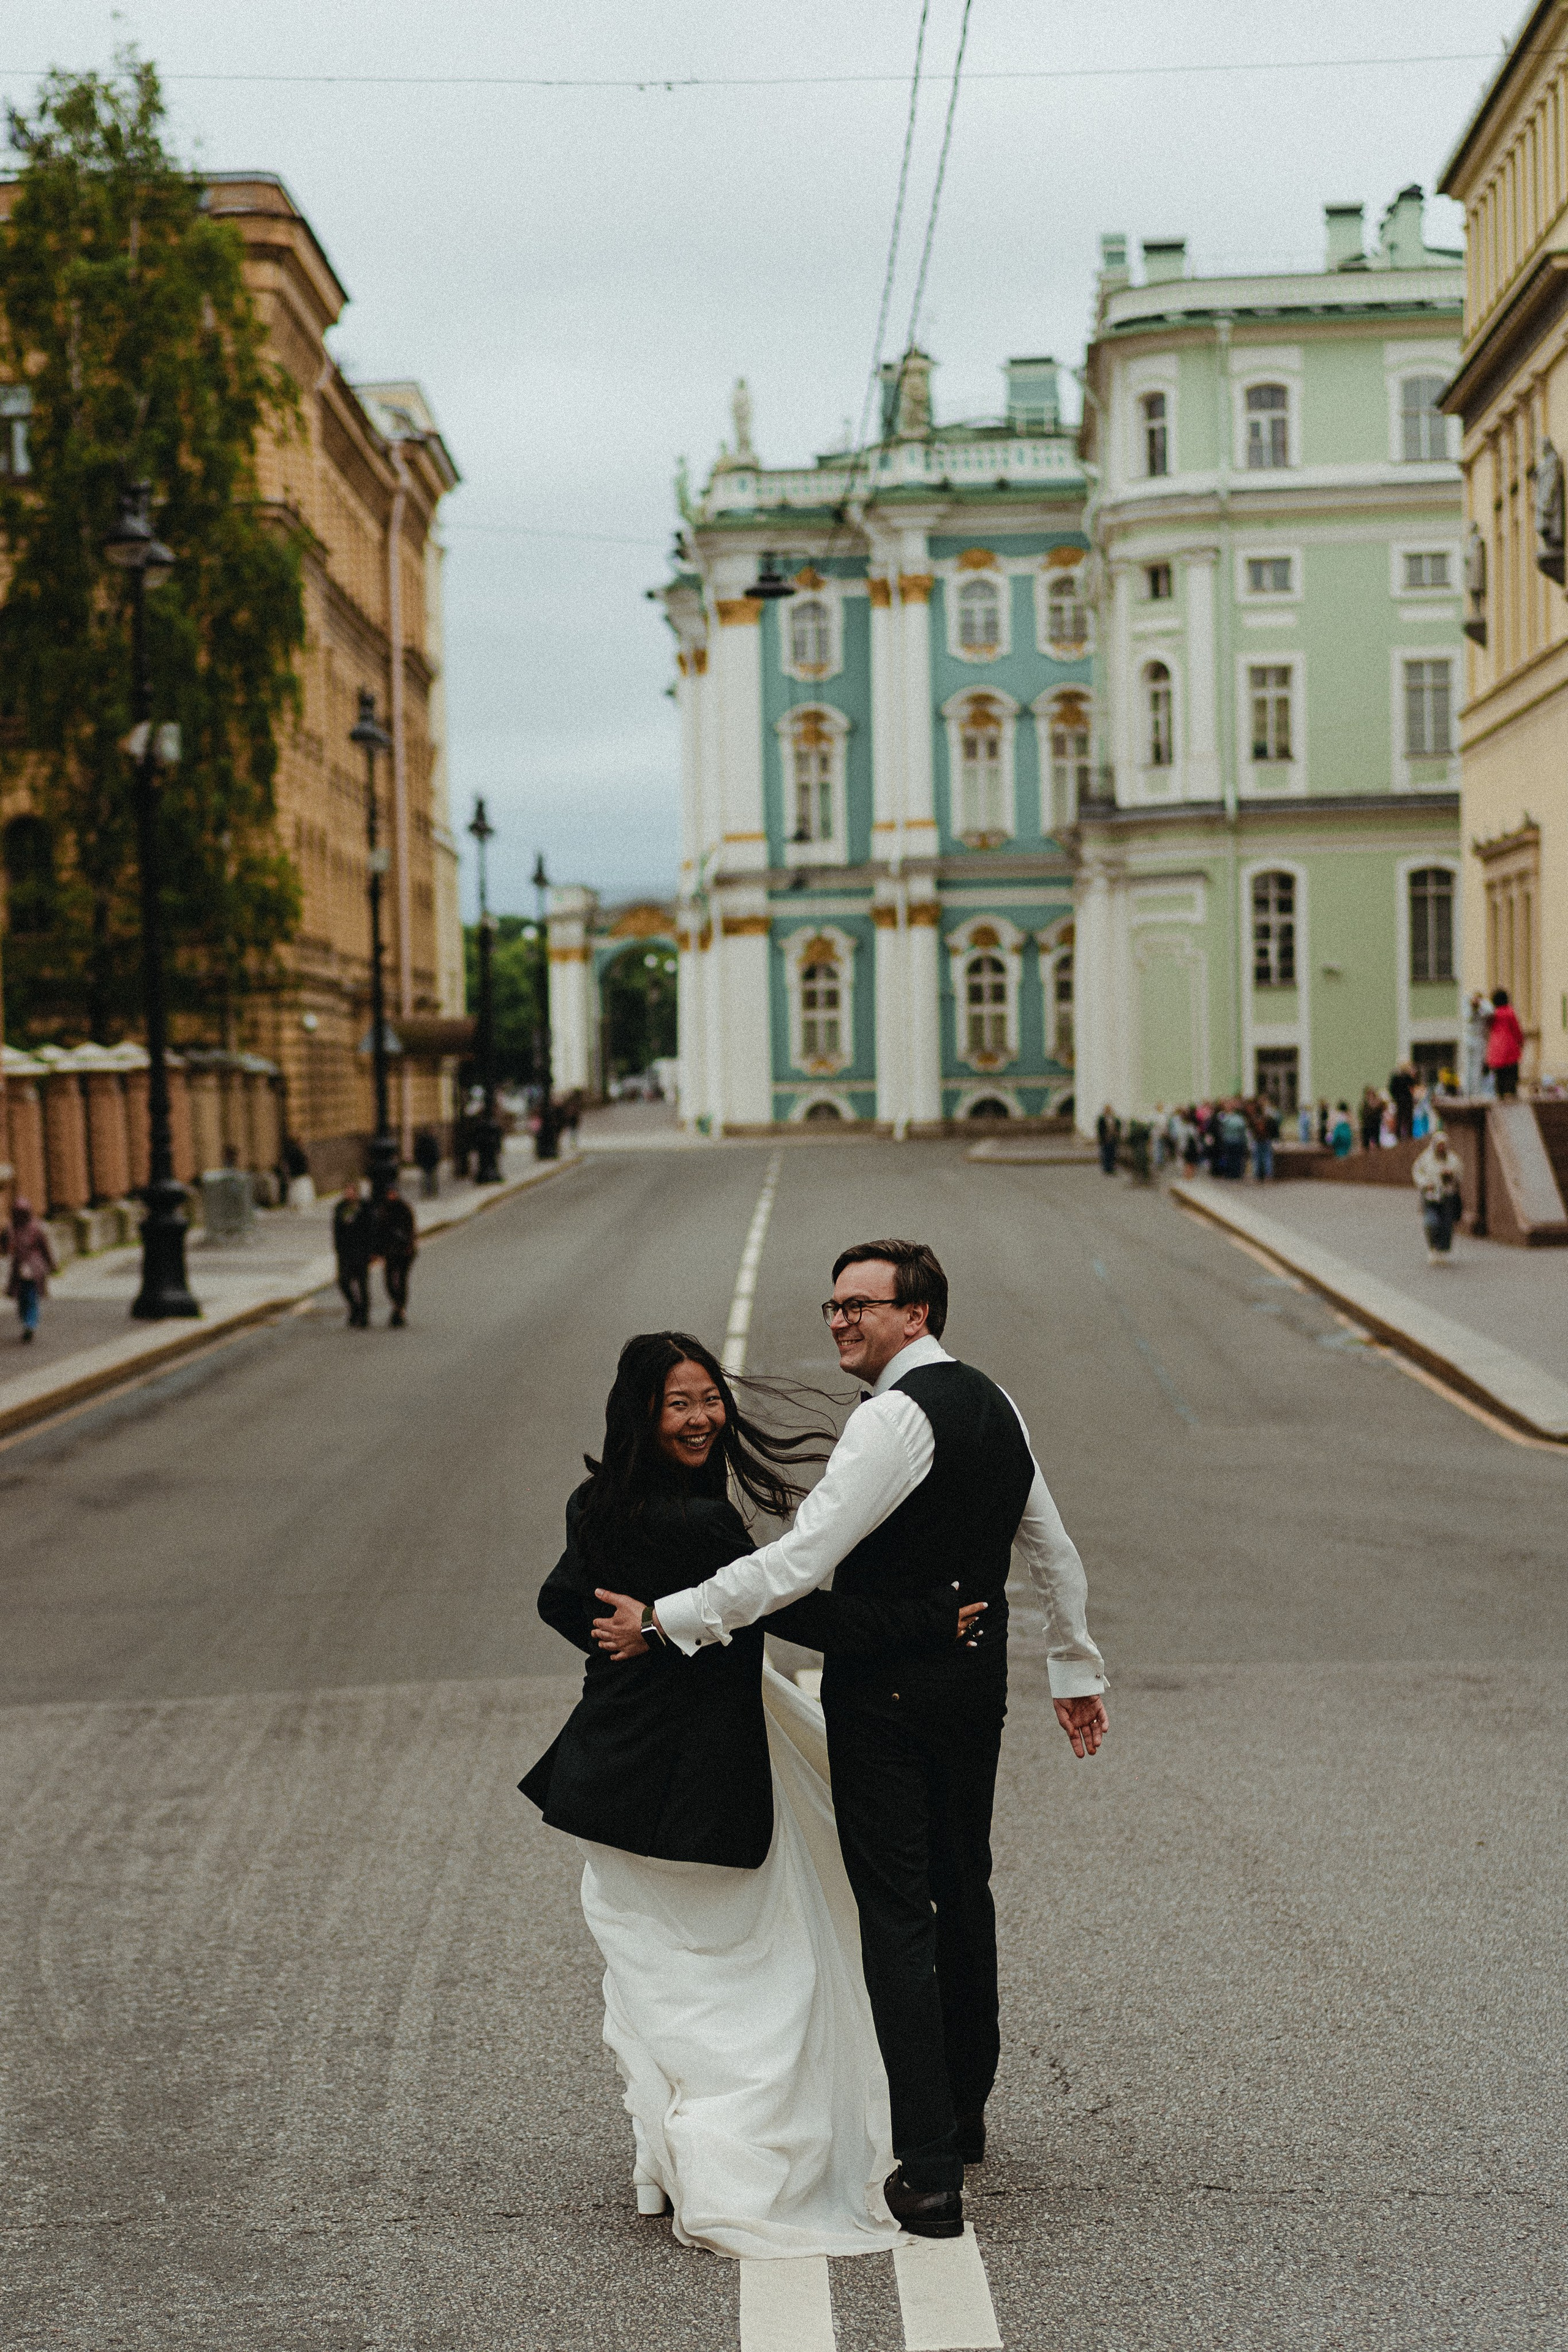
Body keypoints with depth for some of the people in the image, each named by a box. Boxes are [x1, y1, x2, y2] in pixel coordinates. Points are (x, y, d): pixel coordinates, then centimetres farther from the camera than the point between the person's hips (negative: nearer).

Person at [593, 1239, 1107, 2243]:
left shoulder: (895, 1418, -20)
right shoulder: (994, 1401, 9)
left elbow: (800, 1560, -26)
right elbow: (1055, 1550, 17)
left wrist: (666, 1620, -23)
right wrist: (1078, 1669, 26)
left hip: (887, 1693, -9)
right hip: (978, 1680, 9)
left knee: (897, 1918, -5)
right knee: (964, 1893, 21)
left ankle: (930, 2171, -5)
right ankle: (964, 2120, 37)